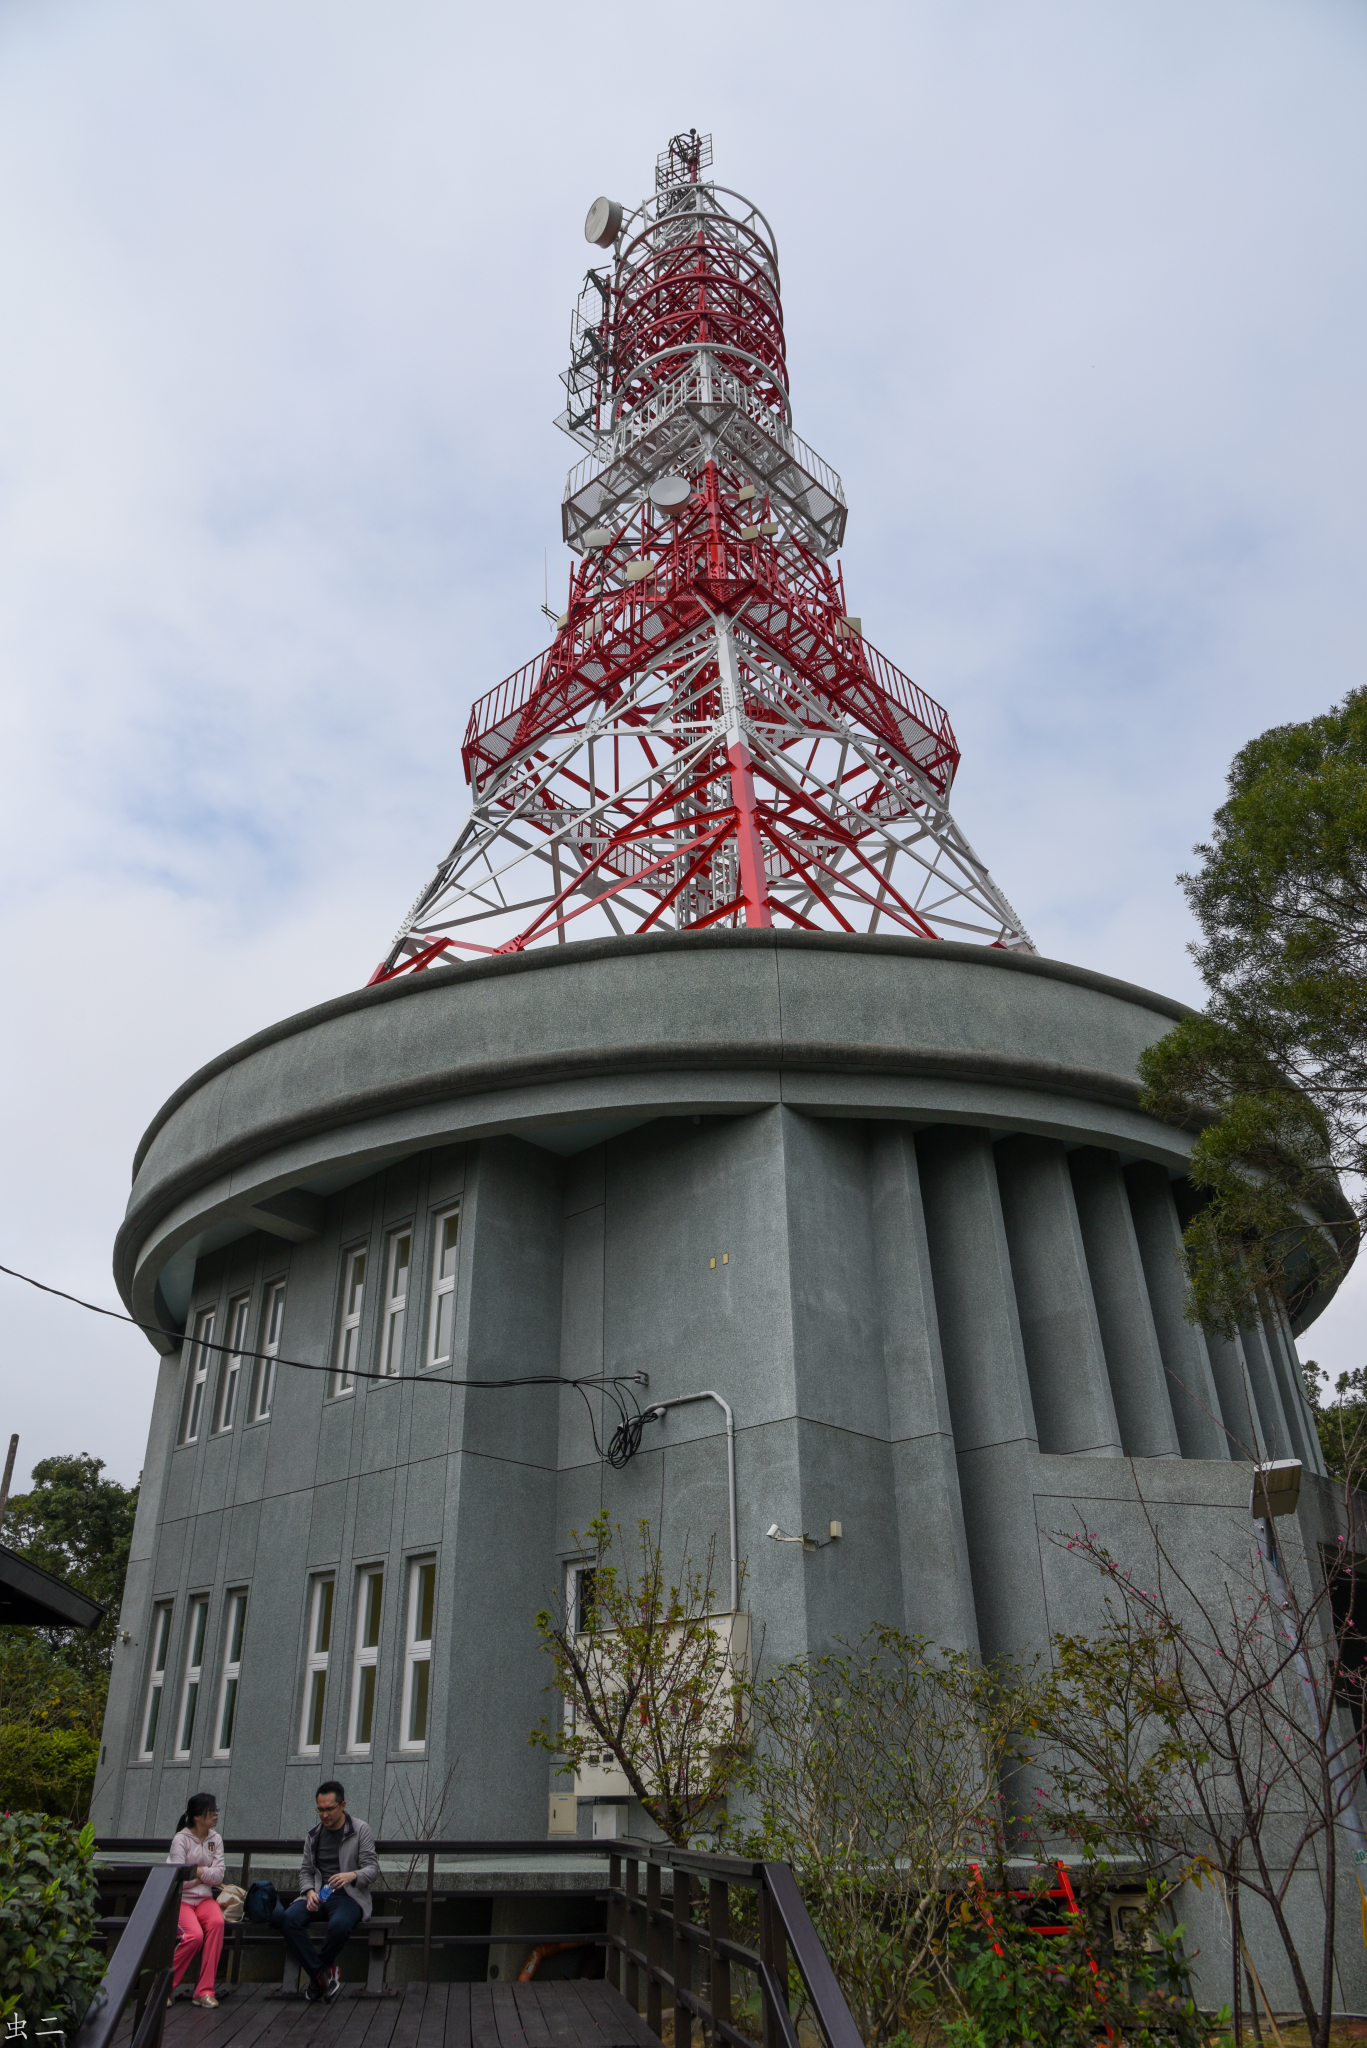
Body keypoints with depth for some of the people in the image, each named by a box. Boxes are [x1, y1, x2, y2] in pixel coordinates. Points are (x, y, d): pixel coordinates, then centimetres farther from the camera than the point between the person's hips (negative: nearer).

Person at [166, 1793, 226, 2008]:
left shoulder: (215, 1839, 10)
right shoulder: (181, 1839, -5)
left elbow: (218, 1875, 1)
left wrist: (197, 1871, -11)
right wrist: (204, 1875, -1)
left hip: (204, 1898, 4)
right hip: (179, 1899, -4)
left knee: (217, 1922, -29)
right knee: (194, 1935, -30)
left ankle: (204, 1991, -22)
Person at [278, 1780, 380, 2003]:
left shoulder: (360, 1830, 0)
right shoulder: (314, 1834, 15)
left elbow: (372, 1869, -4)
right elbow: (305, 1870, 17)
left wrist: (352, 1875, -26)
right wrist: (310, 1892, -5)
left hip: (349, 1896, -4)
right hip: (319, 1894, 4)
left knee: (339, 1924, -37)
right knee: (289, 1919, -27)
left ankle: (317, 1972, -5)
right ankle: (321, 1974, -14)